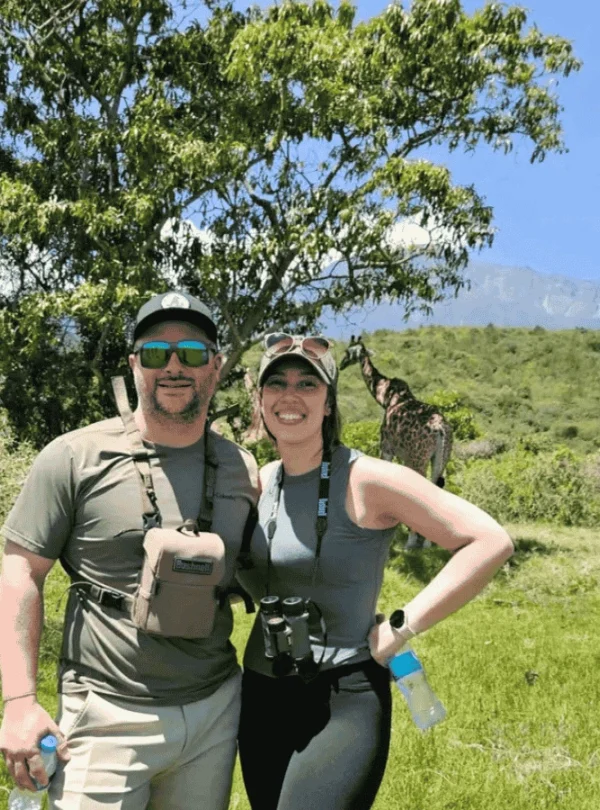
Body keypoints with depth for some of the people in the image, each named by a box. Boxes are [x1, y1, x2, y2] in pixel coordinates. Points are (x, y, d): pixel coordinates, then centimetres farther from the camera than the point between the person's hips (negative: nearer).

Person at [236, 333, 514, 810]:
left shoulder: (367, 480, -15)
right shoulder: (259, 483, 4)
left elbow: (491, 543, -19)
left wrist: (403, 627, -17)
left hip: (343, 701, -6)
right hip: (261, 696, 6)